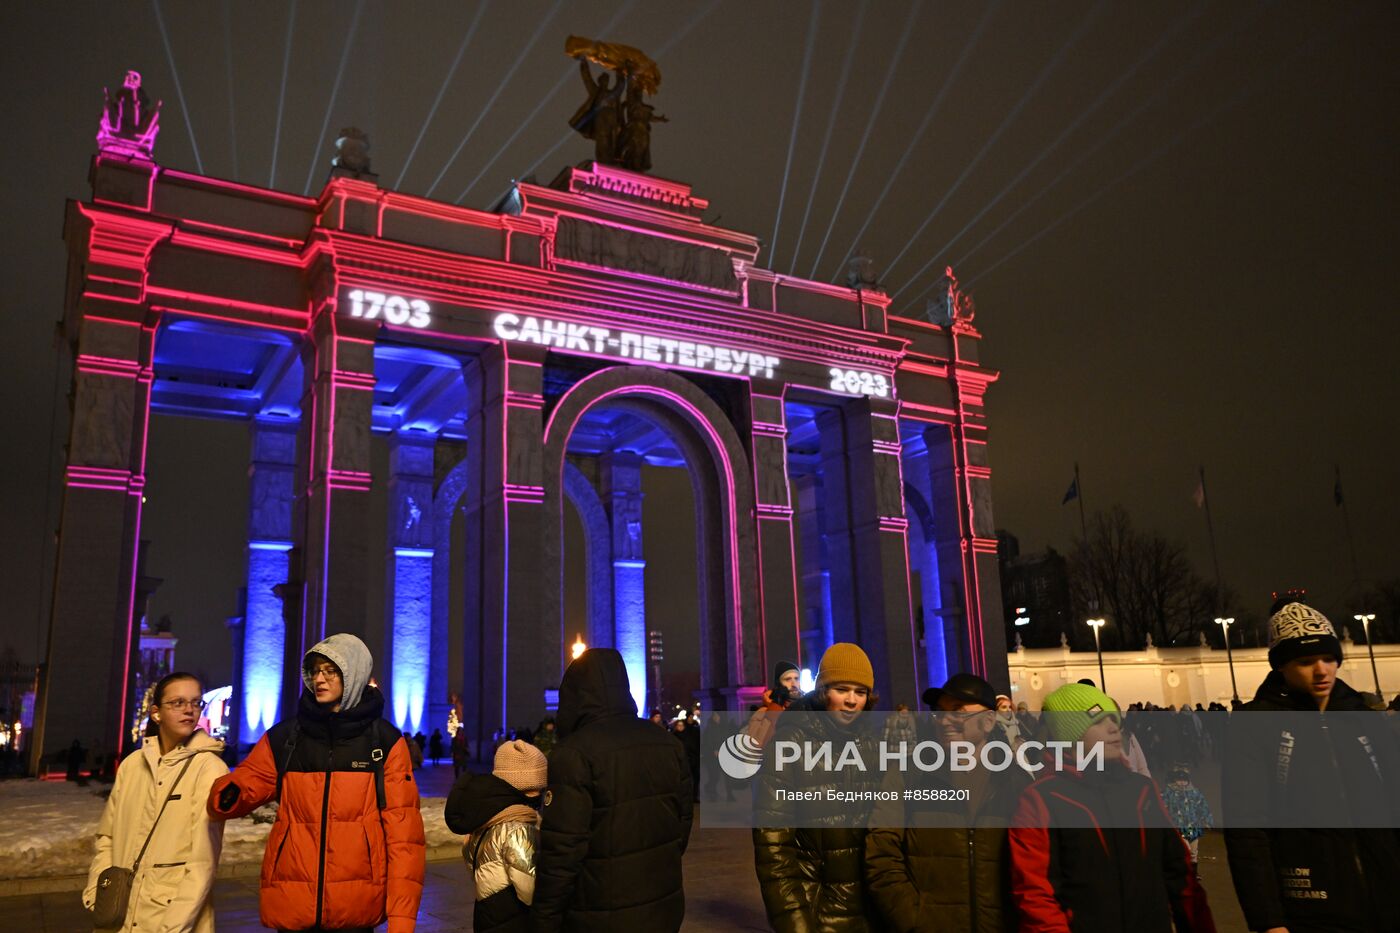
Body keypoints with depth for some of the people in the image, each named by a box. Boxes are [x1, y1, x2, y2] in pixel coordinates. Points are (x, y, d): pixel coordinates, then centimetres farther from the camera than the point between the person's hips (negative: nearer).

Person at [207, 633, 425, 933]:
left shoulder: (385, 741, -1)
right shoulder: (283, 737, 6)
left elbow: (402, 832, -4)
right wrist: (229, 795, -19)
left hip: (357, 905, -2)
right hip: (290, 903, 2)